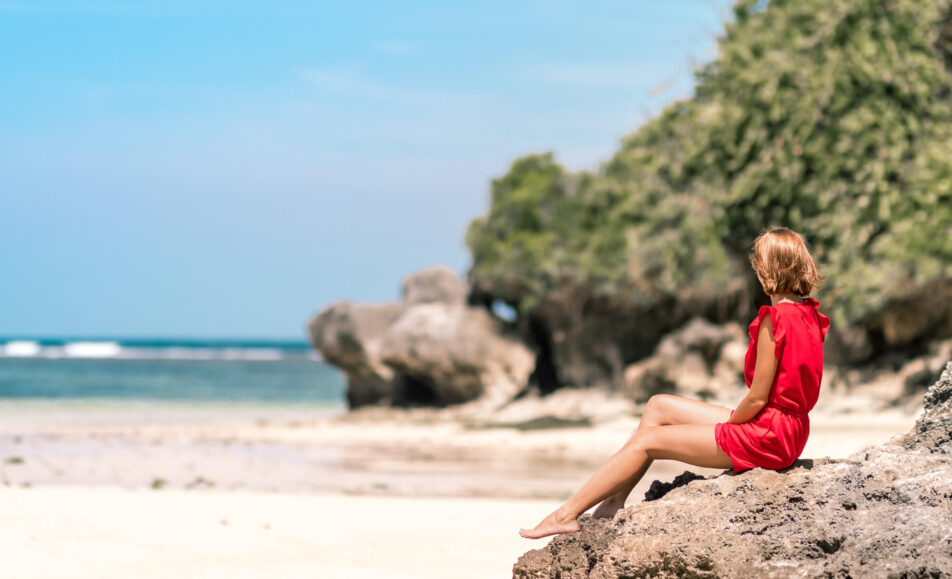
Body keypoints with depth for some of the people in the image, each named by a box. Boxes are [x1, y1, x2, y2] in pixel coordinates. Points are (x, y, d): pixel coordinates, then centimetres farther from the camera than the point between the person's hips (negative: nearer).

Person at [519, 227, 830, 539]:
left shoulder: (775, 319, -21)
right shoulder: (808, 312, 9)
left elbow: (757, 398, -21)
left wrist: (728, 423, -2)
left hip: (767, 435, -10)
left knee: (645, 441, -2)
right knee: (659, 406, 15)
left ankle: (567, 515, 6)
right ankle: (613, 502, 16)